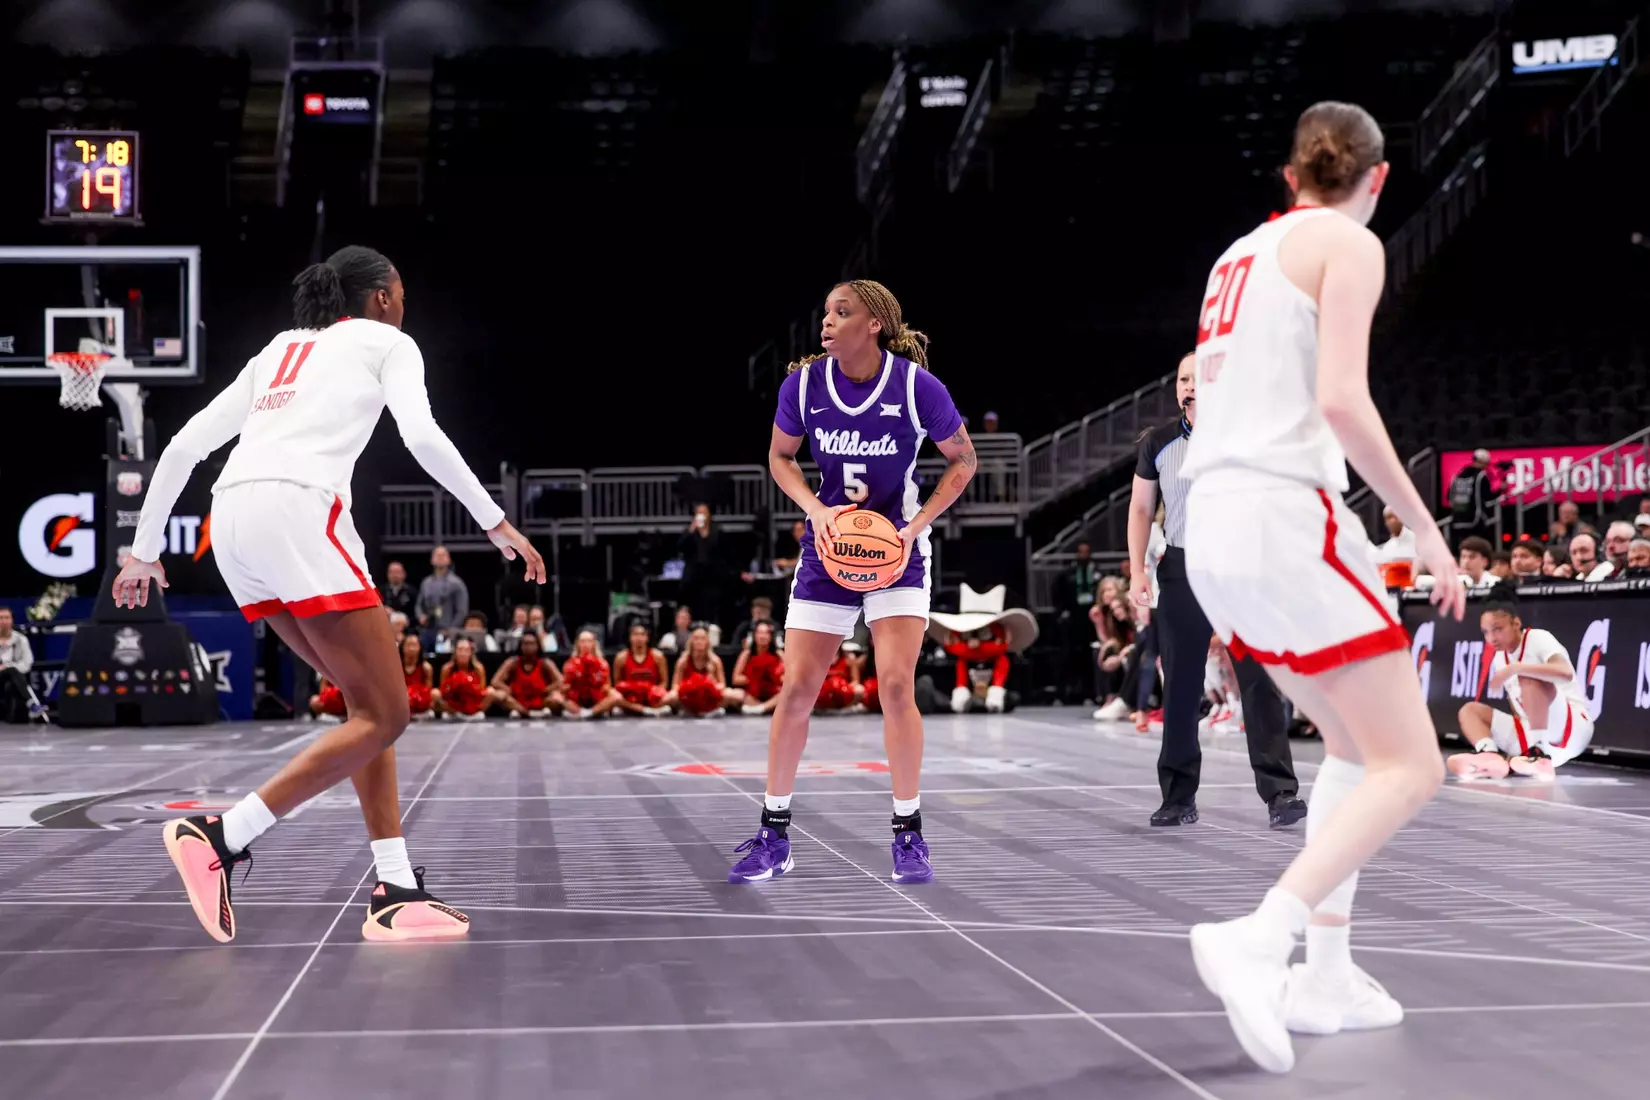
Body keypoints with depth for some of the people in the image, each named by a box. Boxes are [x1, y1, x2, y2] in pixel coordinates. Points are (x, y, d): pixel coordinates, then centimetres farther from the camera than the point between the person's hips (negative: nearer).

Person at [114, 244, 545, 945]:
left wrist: (146, 549, 29)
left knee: (370, 700, 13)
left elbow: (183, 446, 24)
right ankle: (220, 837, -11)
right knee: (382, 715, -4)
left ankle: (395, 894, 6)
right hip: (298, 510, -8)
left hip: (233, 519, 8)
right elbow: (422, 436, -6)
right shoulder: (388, 342, 14)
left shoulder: (281, 349, 30)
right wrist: (497, 524, -4)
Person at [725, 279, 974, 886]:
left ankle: (909, 835, 3)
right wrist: (816, 509, -10)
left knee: (897, 686, -13)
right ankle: (773, 836, 12)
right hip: (827, 546, 2)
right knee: (796, 688, -1)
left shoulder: (917, 386, -14)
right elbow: (780, 457, 8)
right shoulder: (803, 384, -8)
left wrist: (917, 525, -11)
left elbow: (963, 460, 0)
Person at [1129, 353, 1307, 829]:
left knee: (1260, 682, -8)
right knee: (1180, 687, 5)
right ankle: (1179, 798, 14)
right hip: (1181, 572, 2)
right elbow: (1141, 508, 12)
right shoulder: (1158, 444, 7)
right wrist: (1138, 571, 2)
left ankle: (1279, 793, -8)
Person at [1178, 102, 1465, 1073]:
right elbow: (1342, 401, -15)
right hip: (1286, 516, -8)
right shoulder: (1351, 243, -2)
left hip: (1215, 525, 8)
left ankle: (1327, 974, 17)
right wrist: (1426, 528, -9)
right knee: (1410, 767, -5)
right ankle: (1259, 941, -22)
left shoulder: (1244, 252, 21)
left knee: (1355, 747, 20)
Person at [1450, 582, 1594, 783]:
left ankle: (1540, 754, -33)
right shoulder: (1499, 657, 11)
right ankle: (1491, 757, -29)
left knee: (1529, 677, -29)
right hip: (1532, 733, 8)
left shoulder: (1538, 639, -10)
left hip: (1571, 728, -8)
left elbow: (1566, 672, -32)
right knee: (1470, 709, 1)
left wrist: (1515, 668, -35)